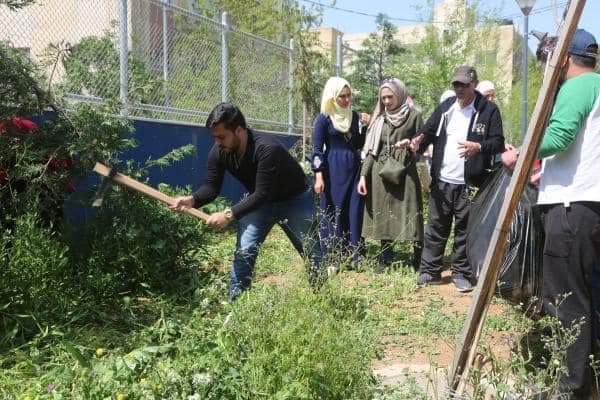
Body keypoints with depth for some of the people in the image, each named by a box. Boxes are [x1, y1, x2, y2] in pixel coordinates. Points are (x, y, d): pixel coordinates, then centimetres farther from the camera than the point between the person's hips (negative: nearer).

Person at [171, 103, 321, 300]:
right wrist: (192, 199, -33)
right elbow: (211, 186, -13)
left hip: (295, 200, -4)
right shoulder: (219, 152, -19)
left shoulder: (267, 148, -38)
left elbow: (262, 194, -39)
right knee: (244, 251, -10)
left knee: (314, 253, 7)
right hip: (260, 201, 4)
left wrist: (229, 214, -45)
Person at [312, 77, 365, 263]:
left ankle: (355, 256, 13)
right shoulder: (324, 118, -5)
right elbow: (317, 149, -7)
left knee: (354, 213, 5)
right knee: (333, 214, 1)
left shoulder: (354, 116, 11)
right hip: (333, 172, -5)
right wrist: (319, 176, -14)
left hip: (353, 170, 5)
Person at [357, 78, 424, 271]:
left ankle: (418, 260, 2)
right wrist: (363, 175, 1)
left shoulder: (413, 115, -1)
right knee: (382, 216, 7)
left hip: (405, 171, -4)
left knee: (410, 215, -5)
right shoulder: (379, 117, 10)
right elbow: (371, 149, 9)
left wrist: (410, 144, -18)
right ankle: (385, 259, 18)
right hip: (380, 172, 4)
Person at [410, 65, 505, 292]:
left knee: (465, 230, 6)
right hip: (442, 181, 4)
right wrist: (419, 142, -12)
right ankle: (429, 271, 17)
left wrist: (479, 147, -28)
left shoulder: (488, 110, -3)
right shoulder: (445, 107, 11)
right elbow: (428, 132, 11)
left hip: (469, 183, -4)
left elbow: (498, 142, -7)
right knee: (436, 227, 9)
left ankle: (461, 274, 17)